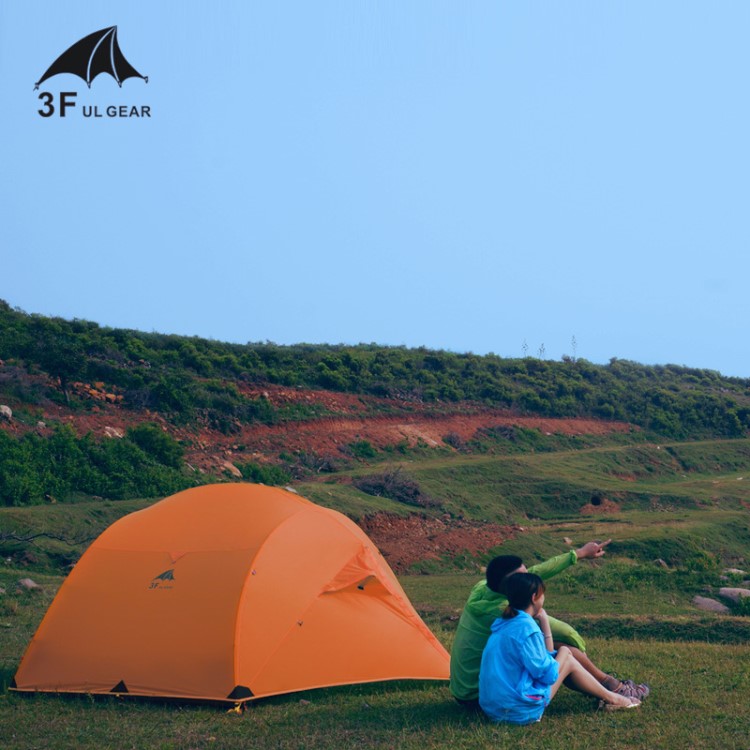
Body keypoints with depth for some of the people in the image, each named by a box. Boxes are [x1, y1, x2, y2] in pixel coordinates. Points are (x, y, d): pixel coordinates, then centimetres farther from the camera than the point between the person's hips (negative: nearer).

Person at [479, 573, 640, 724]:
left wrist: (544, 622, 6)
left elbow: (546, 657, 14)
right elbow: (548, 675, -14)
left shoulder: (505, 623, 9)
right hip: (521, 711, -8)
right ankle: (610, 699, 24)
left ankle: (604, 694, 34)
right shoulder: (527, 627, -19)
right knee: (567, 660, 9)